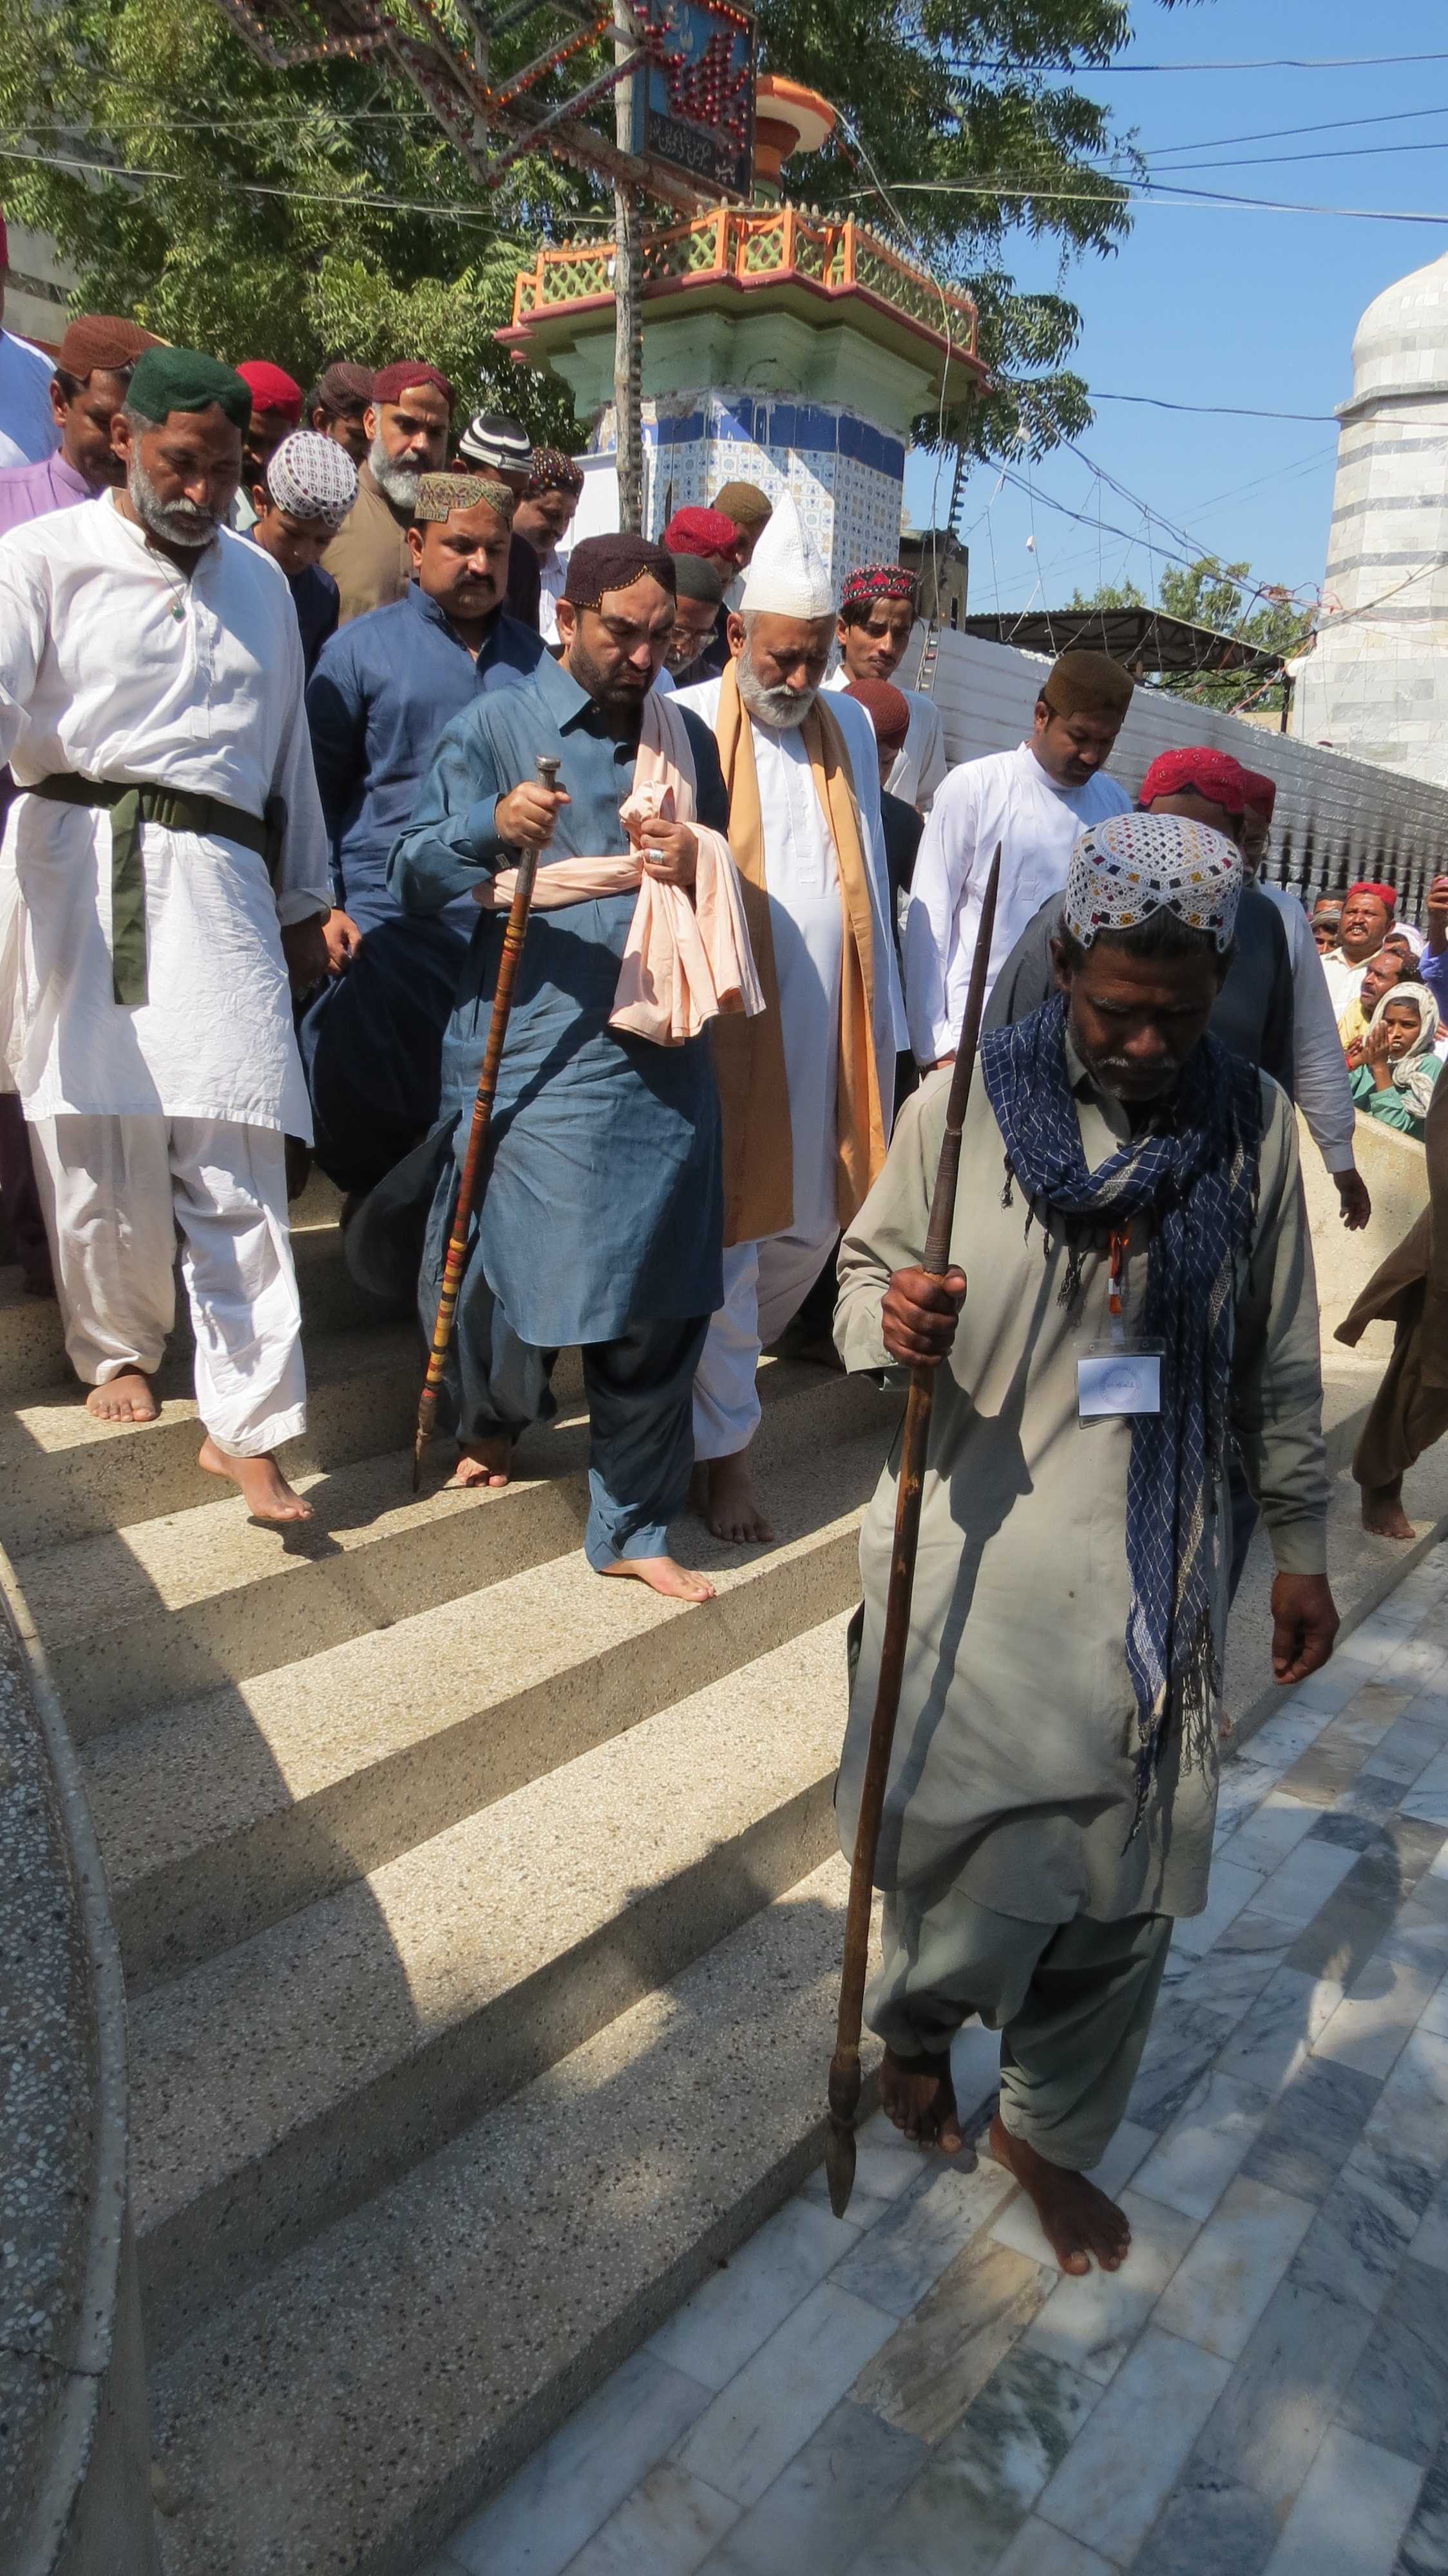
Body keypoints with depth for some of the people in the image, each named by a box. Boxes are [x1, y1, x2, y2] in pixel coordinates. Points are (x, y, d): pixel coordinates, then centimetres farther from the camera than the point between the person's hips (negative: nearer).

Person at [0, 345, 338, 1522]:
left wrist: (303, 902, 22)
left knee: (235, 1157, -6)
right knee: (95, 1133, 5)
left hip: (218, 881, 2)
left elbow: (288, 750, 23)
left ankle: (247, 1425, -2)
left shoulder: (259, 580, 20)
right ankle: (120, 1350, 30)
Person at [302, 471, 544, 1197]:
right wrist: (320, 910, -4)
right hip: (388, 927, -2)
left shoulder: (535, 659, 17)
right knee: (372, 1133, -1)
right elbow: (314, 789, 6)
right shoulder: (362, 647, 8)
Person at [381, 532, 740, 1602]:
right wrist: (491, 827, -23)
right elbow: (415, 877, -2)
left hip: (661, 1059, 4)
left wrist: (696, 867, -2)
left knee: (660, 1302, 4)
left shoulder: (686, 736, 16)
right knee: (514, 1275, 2)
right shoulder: (497, 725, 3)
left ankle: (633, 1528, 19)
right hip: (532, 1057, -3)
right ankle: (492, 1421, 39)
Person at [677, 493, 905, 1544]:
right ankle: (721, 1444, 16)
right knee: (725, 1236, 1)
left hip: (828, 1024, 6)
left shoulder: (849, 725, 14)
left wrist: (883, 1023, 14)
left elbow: (869, 880, 17)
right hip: (725, 1022, -5)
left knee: (813, 1224, 13)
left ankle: (716, 1366, 38)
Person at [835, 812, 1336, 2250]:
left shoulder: (1251, 1126, -1)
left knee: (1123, 1886, 10)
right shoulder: (966, 1104, -7)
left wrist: (1300, 1545, 10)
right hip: (977, 1551, -1)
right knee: (969, 1848, 9)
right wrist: (886, 1320, -21)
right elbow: (865, 1264, 3)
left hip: (1153, 1575, 2)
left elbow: (1278, 1363, 6)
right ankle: (912, 2025, 45)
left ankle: (1050, 2133, 39)